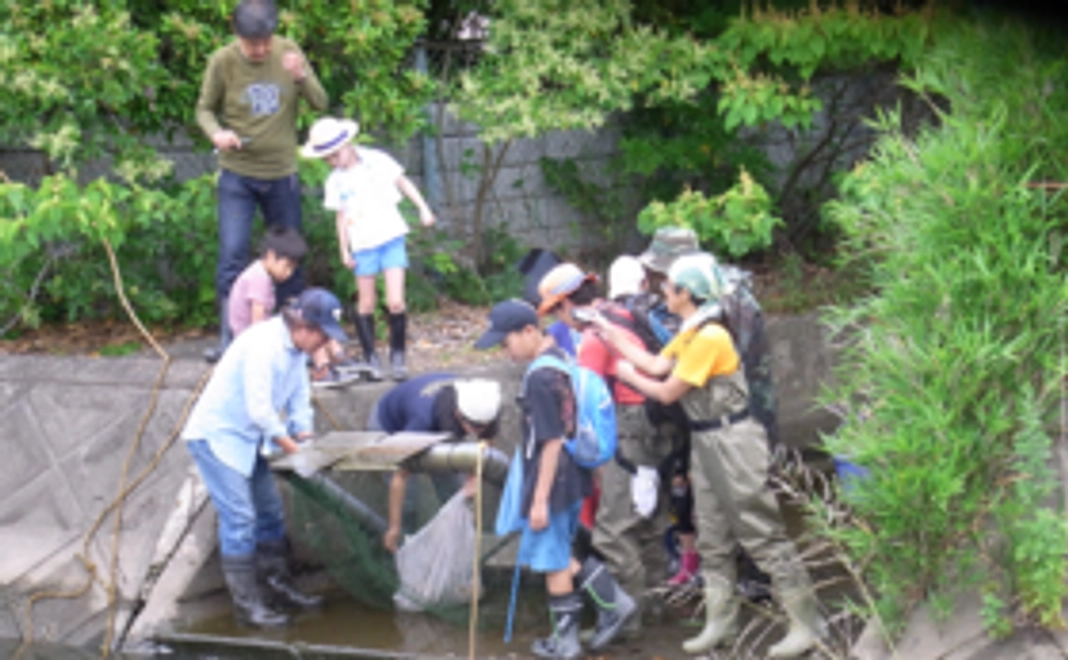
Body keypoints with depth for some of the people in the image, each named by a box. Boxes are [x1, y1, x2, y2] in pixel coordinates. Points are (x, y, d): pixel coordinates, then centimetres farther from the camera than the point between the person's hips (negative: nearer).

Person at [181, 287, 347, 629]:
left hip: (246, 439, 10)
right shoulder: (263, 345, -26)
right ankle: (246, 603, -7)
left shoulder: (295, 348, 4)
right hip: (216, 436, -10)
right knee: (240, 518, -12)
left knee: (270, 512, 14)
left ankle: (277, 583, 26)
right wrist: (293, 447, -21)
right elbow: (259, 411, -28)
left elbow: (299, 399, 10)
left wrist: (305, 438, -5)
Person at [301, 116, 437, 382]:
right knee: (366, 304, 5)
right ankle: (370, 359, 14)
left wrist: (423, 209, 1)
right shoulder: (335, 182, 6)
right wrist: (344, 251, 7)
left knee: (395, 302, -10)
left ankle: (397, 355, 5)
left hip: (390, 238, -2)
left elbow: (403, 183, 7)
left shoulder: (377, 161, -1)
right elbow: (342, 217, 11)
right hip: (362, 246, 2)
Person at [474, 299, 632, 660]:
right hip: (573, 478, 9)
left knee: (552, 561, 5)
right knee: (558, 554, 20)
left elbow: (552, 442, -22)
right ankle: (612, 603, 18)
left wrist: (540, 499, -18)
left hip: (553, 482, -9)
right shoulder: (561, 358, 7)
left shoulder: (540, 378, -22)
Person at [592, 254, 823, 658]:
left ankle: (806, 624, -1)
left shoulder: (709, 337, -21)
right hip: (705, 442, 10)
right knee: (713, 540, 14)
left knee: (764, 537, -6)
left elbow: (668, 392, -16)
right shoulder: (689, 333, 9)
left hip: (732, 442, -10)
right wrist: (612, 336, 7)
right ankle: (720, 621, 22)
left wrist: (629, 376, 0)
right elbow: (657, 365, 5)